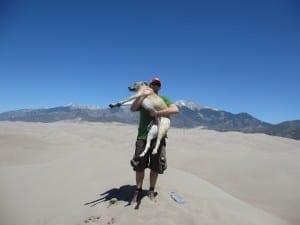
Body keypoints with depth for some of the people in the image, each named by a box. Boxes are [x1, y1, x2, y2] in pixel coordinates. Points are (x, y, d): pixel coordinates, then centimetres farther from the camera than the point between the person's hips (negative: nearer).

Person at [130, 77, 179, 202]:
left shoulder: (163, 99, 7)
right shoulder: (142, 99, 12)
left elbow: (175, 109, -10)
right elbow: (132, 108, -7)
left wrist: (157, 113, -17)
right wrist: (143, 95, -14)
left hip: (158, 138, 0)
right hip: (142, 137, 1)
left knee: (155, 167, 9)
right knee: (139, 166, 9)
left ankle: (151, 190, 29)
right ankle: (138, 190, 28)